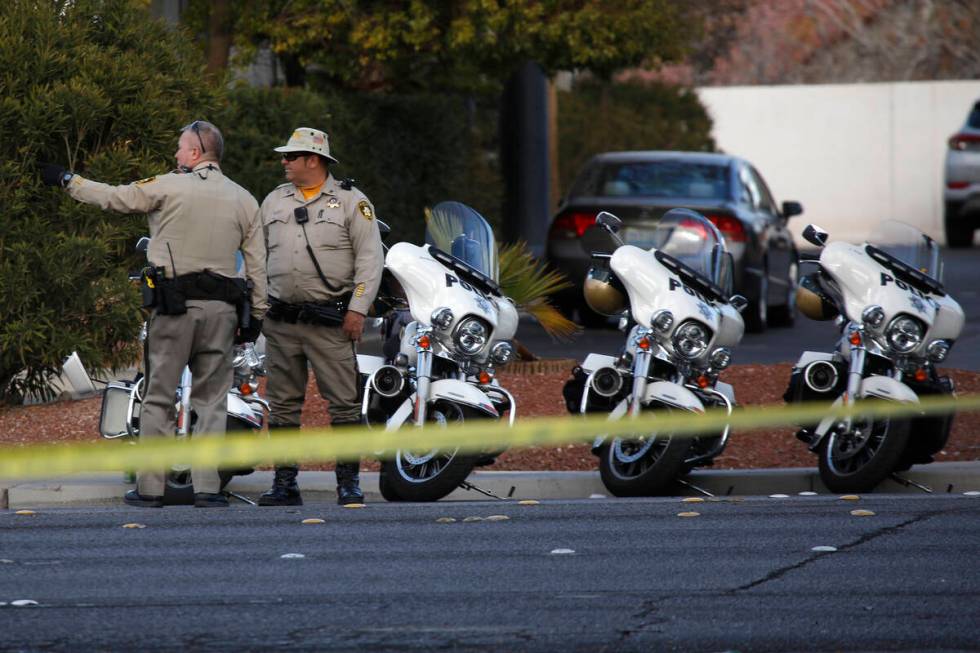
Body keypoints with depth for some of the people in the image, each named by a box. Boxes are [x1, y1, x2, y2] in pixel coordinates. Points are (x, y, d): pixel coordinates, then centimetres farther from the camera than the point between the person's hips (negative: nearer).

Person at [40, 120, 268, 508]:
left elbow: (113, 197, 4)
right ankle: (207, 487, -2)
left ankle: (150, 487, 2)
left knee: (159, 397, 3)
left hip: (173, 305, -3)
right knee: (211, 400, 6)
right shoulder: (244, 200, 9)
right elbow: (257, 265, 9)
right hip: (221, 308, 3)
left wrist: (67, 181, 18)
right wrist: (256, 315, 14)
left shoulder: (167, 188, -3)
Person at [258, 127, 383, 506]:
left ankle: (348, 482, 0)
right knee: (283, 404, 5)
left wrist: (358, 308, -10)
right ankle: (284, 483, 10)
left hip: (331, 321, -4)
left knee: (344, 402, -5)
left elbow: (370, 258, -2)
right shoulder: (274, 201, 15)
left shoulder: (351, 201, 1)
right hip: (281, 322, 4)